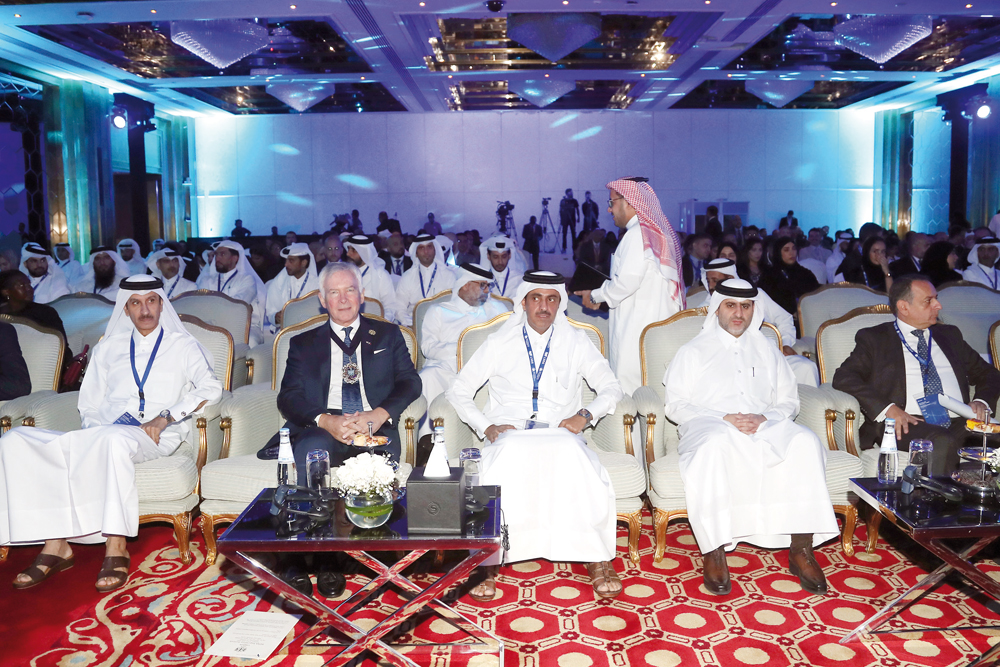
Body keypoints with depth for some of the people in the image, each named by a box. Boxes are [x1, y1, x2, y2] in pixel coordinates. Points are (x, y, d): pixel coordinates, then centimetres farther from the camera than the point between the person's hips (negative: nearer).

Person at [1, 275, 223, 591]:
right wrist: (95, 433, 0)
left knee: (116, 440, -40)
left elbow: (211, 388, -2)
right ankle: (55, 544, -23)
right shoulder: (108, 348, 25)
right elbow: (90, 404, 22)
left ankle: (116, 549, -35)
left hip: (155, 436, -4)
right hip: (103, 433, 4)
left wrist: (166, 417, -14)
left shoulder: (182, 346, 14)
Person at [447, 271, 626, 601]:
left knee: (573, 454, -37)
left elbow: (611, 389, 13)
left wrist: (584, 415, -7)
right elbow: (458, 392, 14)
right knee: (508, 456, -38)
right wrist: (486, 427, -4)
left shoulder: (576, 342, 18)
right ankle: (488, 559, -32)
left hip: (560, 434, 1)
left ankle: (597, 558, -29)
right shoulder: (499, 343, 15)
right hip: (508, 434, 0)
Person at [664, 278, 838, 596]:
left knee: (805, 442, -29)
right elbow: (676, 405, 4)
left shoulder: (767, 351, 26)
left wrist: (765, 418, -6)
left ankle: (801, 550, -26)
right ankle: (714, 551, -33)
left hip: (765, 427, 3)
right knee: (715, 444, -39)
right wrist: (724, 419, -11)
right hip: (710, 426, -3)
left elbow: (789, 401, 18)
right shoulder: (693, 351, 16)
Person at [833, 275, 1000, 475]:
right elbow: (844, 377, -3)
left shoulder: (950, 335, 27)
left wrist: (981, 402, 6)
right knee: (943, 442, -36)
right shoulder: (873, 338, 11)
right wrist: (888, 409, -17)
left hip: (959, 422, 5)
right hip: (908, 424, -4)